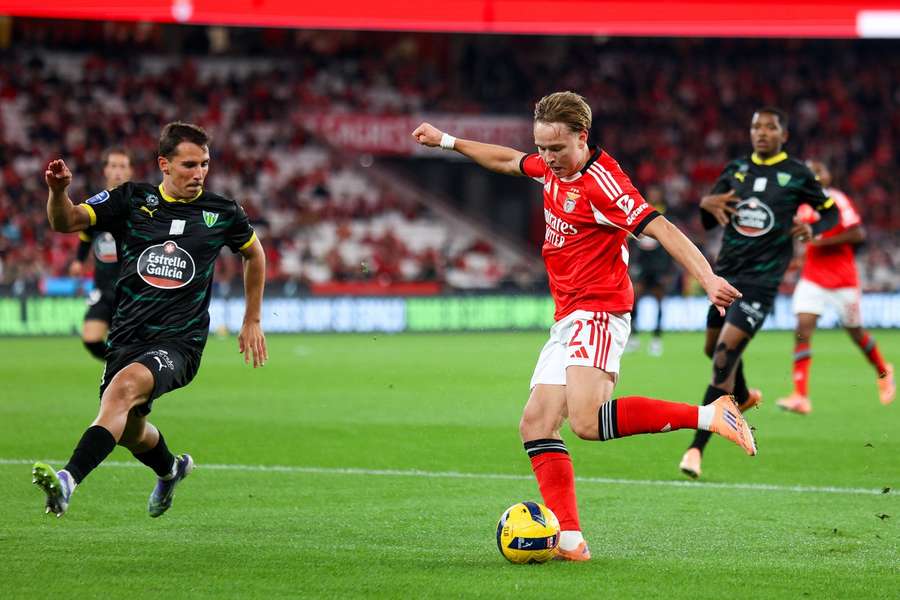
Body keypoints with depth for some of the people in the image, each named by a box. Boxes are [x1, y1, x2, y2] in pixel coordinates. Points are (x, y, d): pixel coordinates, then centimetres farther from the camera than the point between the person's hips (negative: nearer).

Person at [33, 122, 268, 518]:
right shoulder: (132, 199, 2)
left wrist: (252, 321, 22)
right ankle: (170, 469, 52)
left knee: (125, 386, -33)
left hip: (179, 341, -3)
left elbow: (254, 253, 22)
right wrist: (58, 191, -28)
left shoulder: (222, 213, 2)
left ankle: (68, 481, -45)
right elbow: (66, 222, -4)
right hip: (128, 336, 4)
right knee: (130, 433, 14)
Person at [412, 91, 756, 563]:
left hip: (598, 315, -9)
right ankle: (570, 538, -7)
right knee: (535, 425, -1)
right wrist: (446, 141, 38)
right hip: (566, 321, 9)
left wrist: (708, 279, -33)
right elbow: (508, 161, 33)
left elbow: (662, 229, -22)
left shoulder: (601, 180, -16)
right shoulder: (552, 168, 11)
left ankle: (706, 416, -23)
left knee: (586, 422, -29)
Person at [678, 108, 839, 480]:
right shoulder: (736, 170, 9)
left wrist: (813, 228, -10)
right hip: (725, 273, 5)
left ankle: (696, 448, -17)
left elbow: (831, 211, 12)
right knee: (714, 348, 17)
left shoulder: (797, 174, -1)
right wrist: (706, 204, -13)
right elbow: (707, 223, 11)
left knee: (725, 353, -17)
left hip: (760, 280, -5)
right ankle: (743, 397, 52)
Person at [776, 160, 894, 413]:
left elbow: (858, 234, -18)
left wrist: (824, 241, -22)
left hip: (842, 278, -5)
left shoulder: (837, 200, -11)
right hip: (813, 277, 5)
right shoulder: (805, 204, 8)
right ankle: (801, 396, -20)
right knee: (803, 328, -14)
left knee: (855, 331, 10)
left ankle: (883, 372, 41)